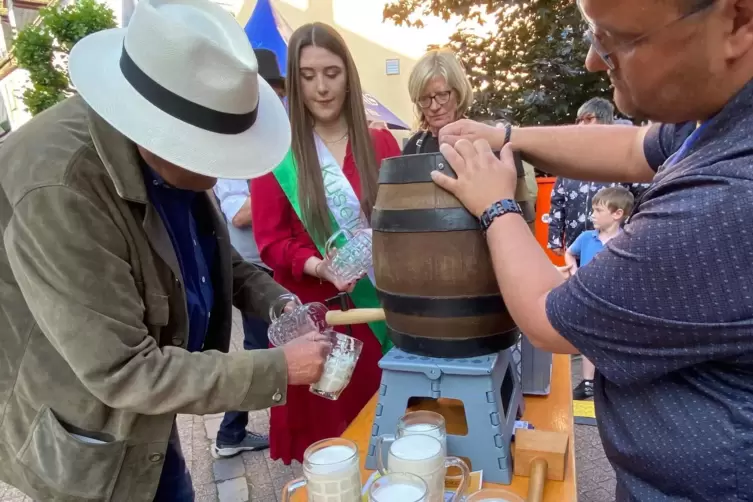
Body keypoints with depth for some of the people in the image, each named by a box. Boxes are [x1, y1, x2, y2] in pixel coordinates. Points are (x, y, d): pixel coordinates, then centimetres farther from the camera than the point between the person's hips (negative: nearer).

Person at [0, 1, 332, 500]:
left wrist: (273, 301, -10)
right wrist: (278, 369, -26)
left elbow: (205, 253, 7)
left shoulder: (172, 151, -8)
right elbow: (122, 371, -30)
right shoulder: (59, 188, -33)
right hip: (83, 441, -6)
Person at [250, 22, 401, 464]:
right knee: (323, 429, 8)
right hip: (313, 311, -2)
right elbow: (271, 241, -2)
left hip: (380, 304, 2)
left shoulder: (381, 143, 5)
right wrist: (317, 266, -20)